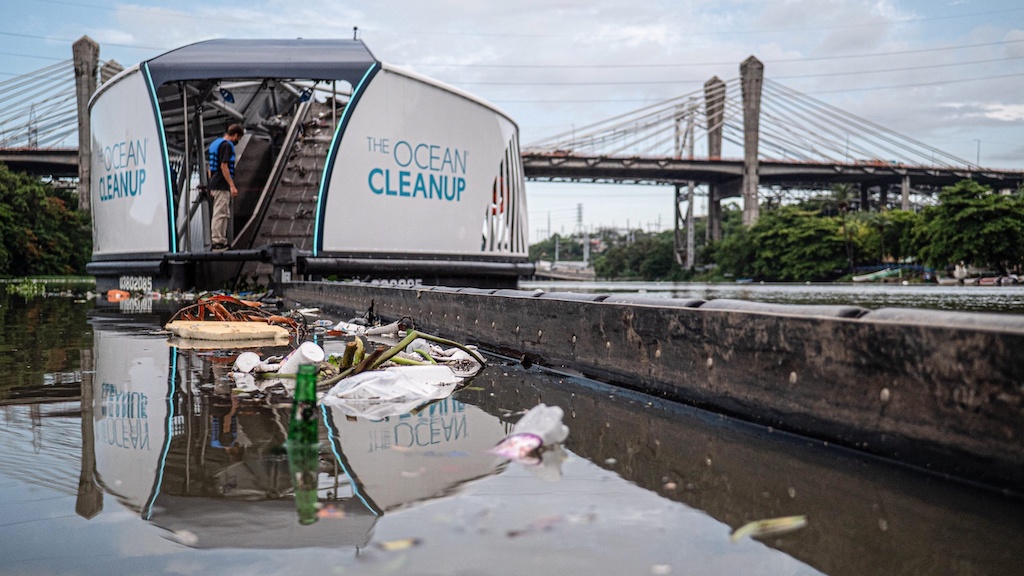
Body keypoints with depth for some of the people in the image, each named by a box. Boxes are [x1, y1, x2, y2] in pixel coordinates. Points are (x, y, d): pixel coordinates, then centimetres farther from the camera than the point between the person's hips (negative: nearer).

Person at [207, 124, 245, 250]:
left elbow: (211, 166, 20)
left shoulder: (215, 143, 17)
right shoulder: (227, 145, -14)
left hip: (215, 184, 10)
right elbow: (224, 166, -21)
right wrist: (232, 185, -20)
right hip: (222, 186, -10)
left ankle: (222, 241, 20)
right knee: (220, 214, -7)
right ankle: (217, 242, -5)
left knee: (224, 214, 15)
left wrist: (212, 186, 24)